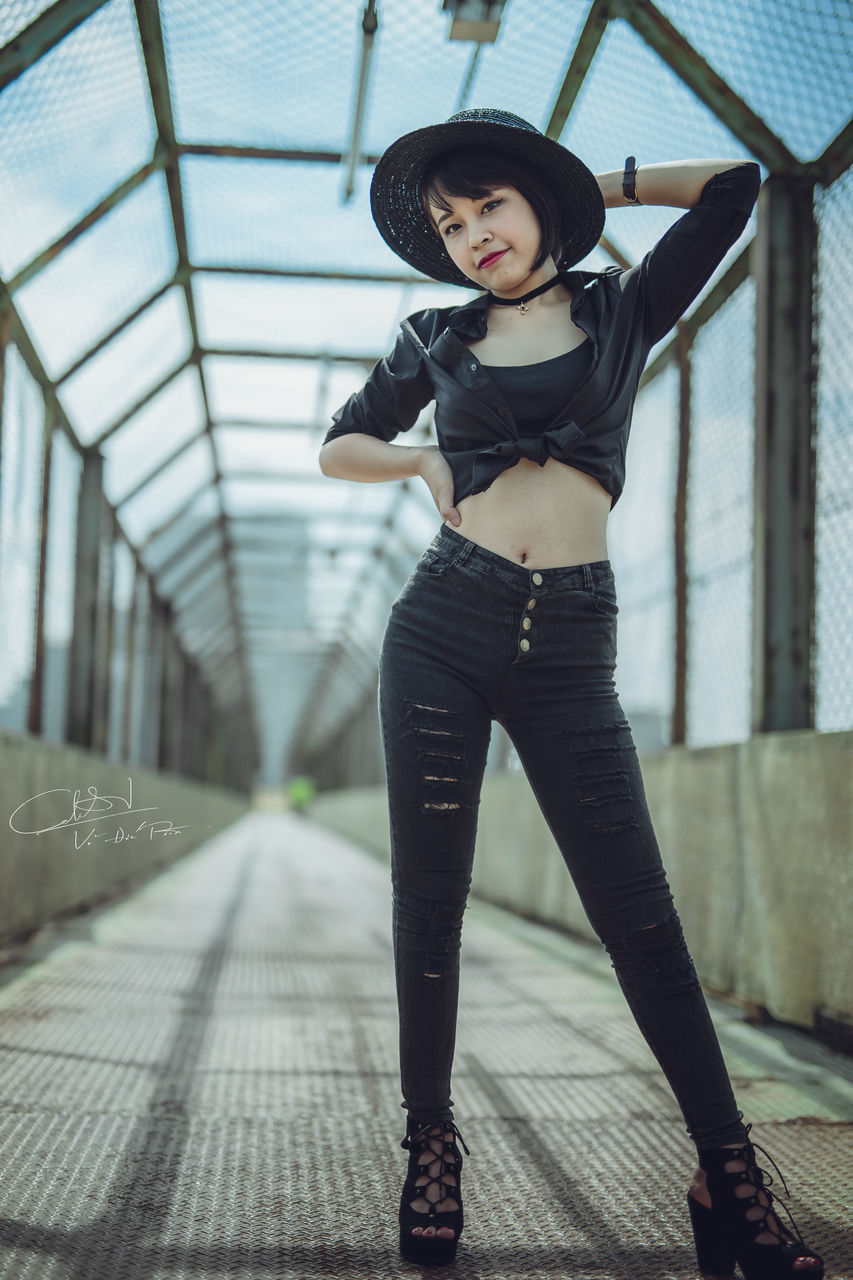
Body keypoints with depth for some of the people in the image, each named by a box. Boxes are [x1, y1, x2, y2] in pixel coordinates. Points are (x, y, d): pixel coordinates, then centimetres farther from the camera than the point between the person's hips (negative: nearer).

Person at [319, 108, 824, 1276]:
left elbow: (737, 183, 13)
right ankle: (432, 1147, 19)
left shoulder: (623, 311, 11)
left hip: (571, 649, -1)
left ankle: (731, 1178, 5)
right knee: (428, 900, 3)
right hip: (445, 625, 2)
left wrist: (593, 187, 19)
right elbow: (338, 446, 24)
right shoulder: (440, 340, 13)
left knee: (637, 911, -4)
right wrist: (426, 461, 6)